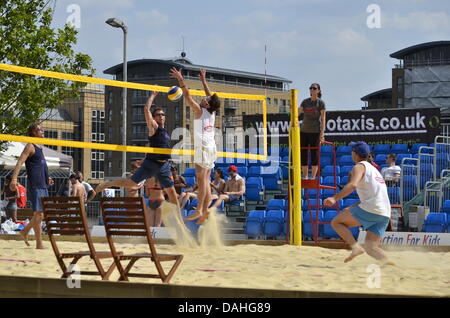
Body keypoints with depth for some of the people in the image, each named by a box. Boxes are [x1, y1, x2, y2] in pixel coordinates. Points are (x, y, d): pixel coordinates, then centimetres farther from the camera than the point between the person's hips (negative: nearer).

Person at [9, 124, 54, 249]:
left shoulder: (39, 148, 20)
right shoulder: (30, 147, -7)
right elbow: (20, 162, -18)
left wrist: (47, 178, 34)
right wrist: (14, 179, -30)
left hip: (43, 186, 9)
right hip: (35, 186, -9)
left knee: (41, 213, 13)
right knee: (38, 213, -9)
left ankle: (25, 231, 29)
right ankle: (39, 244, -7)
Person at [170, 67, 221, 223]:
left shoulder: (200, 111, -6)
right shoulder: (212, 113, 12)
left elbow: (188, 96, -10)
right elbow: (211, 97, 28)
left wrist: (181, 80, -8)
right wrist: (203, 80, 36)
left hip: (203, 148, -8)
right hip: (211, 148, 8)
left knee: (201, 179, -12)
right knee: (206, 181, 5)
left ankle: (199, 210, -18)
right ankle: (205, 212, 2)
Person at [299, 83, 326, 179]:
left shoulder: (321, 103, -2)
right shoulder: (305, 102, 10)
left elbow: (323, 119, -6)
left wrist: (322, 133, -13)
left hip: (315, 132, -4)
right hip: (304, 131, 4)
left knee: (314, 154, -2)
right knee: (303, 154, 3)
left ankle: (313, 177, 5)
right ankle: (305, 177, 11)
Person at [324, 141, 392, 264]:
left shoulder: (359, 167, 2)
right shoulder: (373, 169, 30)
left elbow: (352, 185, -19)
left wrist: (335, 198, -24)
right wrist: (352, 208, 34)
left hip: (370, 209, -8)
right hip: (385, 214, 8)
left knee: (336, 222, 3)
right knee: (371, 247, 8)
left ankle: (355, 247, -17)